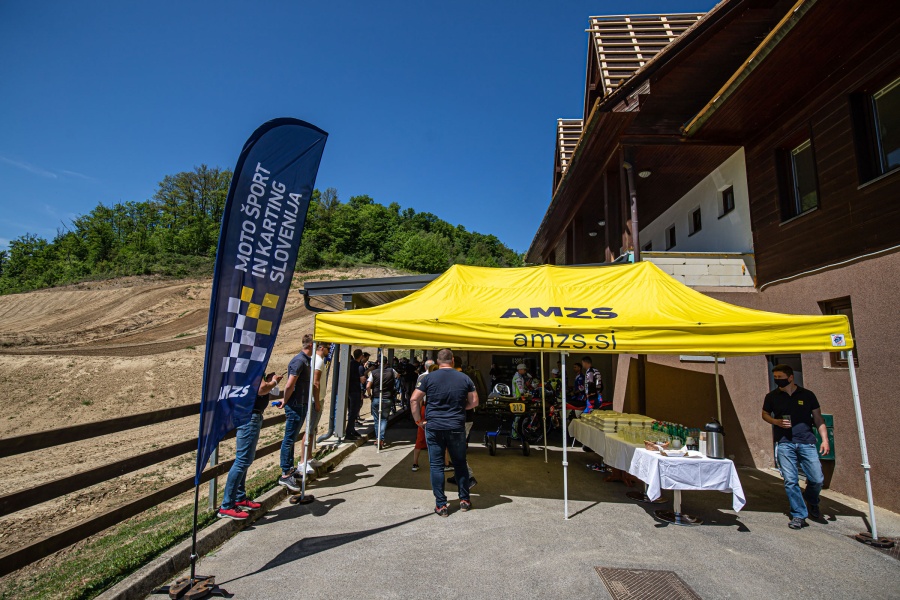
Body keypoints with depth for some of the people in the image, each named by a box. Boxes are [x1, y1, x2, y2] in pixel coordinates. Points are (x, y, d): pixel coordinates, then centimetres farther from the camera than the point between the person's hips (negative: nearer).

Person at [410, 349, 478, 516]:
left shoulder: (429, 378, -2)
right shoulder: (464, 378, 1)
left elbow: (414, 400, -4)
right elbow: (474, 402, 7)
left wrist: (419, 420, 6)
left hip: (433, 427, -1)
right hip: (457, 427, 1)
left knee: (436, 465, 8)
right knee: (460, 463, 17)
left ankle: (441, 505, 13)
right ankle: (464, 500, 26)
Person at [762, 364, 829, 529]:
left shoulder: (807, 395, 4)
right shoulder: (772, 396, 5)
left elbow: (818, 419, 7)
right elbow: (765, 414, 16)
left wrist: (825, 439, -2)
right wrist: (776, 421, -5)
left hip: (806, 442, 0)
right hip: (784, 443, 0)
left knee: (817, 479, 0)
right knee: (790, 481, -2)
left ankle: (811, 501, 33)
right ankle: (799, 515, 12)